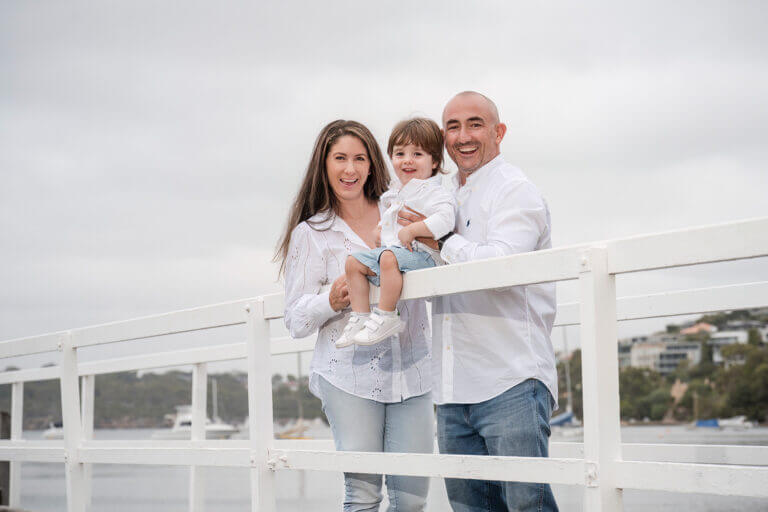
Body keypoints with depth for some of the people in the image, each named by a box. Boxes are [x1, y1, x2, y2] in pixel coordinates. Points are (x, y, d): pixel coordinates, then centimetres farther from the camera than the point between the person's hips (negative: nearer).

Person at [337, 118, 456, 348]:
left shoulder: (433, 192, -9)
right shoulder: (393, 192, 19)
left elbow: (445, 219, -26)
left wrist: (412, 230, -27)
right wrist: (380, 230, 15)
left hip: (420, 254, -9)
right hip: (391, 248, 9)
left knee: (389, 257, -36)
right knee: (354, 262, 1)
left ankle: (386, 317, -31)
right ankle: (360, 316, 1)